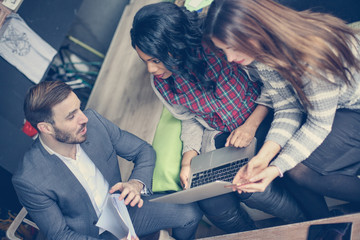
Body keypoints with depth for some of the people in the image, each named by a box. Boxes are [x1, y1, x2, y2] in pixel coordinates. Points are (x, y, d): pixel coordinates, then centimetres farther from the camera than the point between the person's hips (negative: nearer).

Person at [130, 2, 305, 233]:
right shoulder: (161, 84, -5)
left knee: (250, 185, -28)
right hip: (221, 137, 4)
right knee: (212, 202, -20)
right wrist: (188, 159, -4)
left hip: (262, 120, -4)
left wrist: (251, 124, -19)